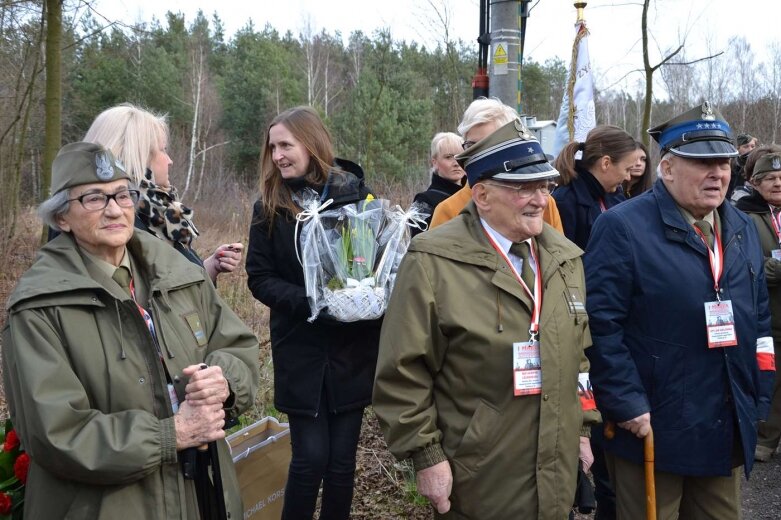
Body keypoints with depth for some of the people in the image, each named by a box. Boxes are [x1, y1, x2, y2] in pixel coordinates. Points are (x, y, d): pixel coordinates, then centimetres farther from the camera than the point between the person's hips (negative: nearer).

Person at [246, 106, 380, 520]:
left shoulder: (355, 194, -3)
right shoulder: (269, 206, 0)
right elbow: (259, 278, -2)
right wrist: (307, 300, -18)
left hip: (352, 347, 0)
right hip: (300, 349, 0)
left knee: (342, 458, 7)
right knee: (310, 458, -2)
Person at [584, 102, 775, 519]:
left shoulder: (743, 230, 10)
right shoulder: (622, 228, -14)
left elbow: (760, 320, 16)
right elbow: (600, 324, -19)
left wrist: (758, 399, 12)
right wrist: (627, 405, -20)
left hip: (728, 433, 7)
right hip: (651, 430, -7)